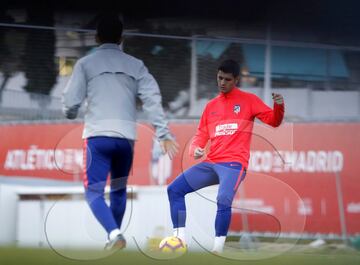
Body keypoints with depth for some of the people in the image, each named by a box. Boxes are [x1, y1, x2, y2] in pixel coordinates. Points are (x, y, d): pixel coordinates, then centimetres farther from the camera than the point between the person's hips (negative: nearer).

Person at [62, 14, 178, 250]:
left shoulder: (86, 64, 5)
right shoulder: (136, 65, 11)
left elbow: (72, 100, 0)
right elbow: (153, 100, 0)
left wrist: (71, 114, 24)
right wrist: (164, 134, -3)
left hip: (98, 136, -3)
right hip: (126, 137, 3)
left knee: (94, 192, -3)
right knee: (119, 190, 20)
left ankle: (114, 233, -26)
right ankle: (114, 237, 25)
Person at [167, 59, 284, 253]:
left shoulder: (248, 100, 5)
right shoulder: (211, 105, 18)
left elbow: (273, 121, 0)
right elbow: (201, 135, 19)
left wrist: (278, 106, -21)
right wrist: (195, 149, -2)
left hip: (234, 164, -6)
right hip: (211, 163, 6)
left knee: (223, 201, -31)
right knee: (174, 189, -3)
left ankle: (218, 249, -23)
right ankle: (179, 238, 0)